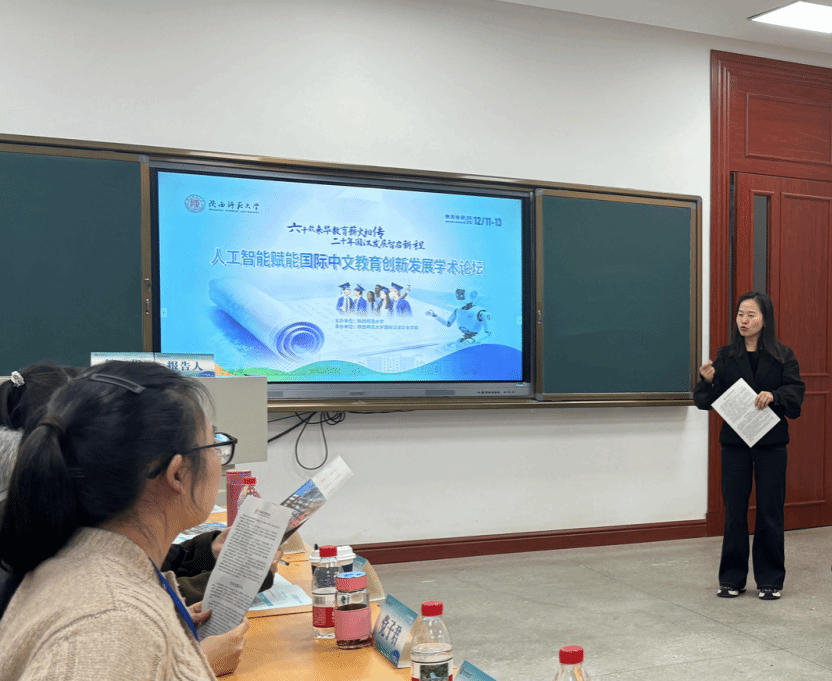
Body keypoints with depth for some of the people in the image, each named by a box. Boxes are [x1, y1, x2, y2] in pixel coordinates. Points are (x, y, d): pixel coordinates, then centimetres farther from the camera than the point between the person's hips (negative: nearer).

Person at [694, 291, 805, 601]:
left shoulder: (782, 356, 2)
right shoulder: (725, 356, 3)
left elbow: (796, 392, -5)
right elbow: (705, 401, 1)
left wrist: (773, 396, -23)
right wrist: (707, 381, -19)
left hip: (771, 444, -1)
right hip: (734, 443, 1)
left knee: (770, 511, 5)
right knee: (734, 511, 5)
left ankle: (770, 579, 18)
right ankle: (732, 578, 16)